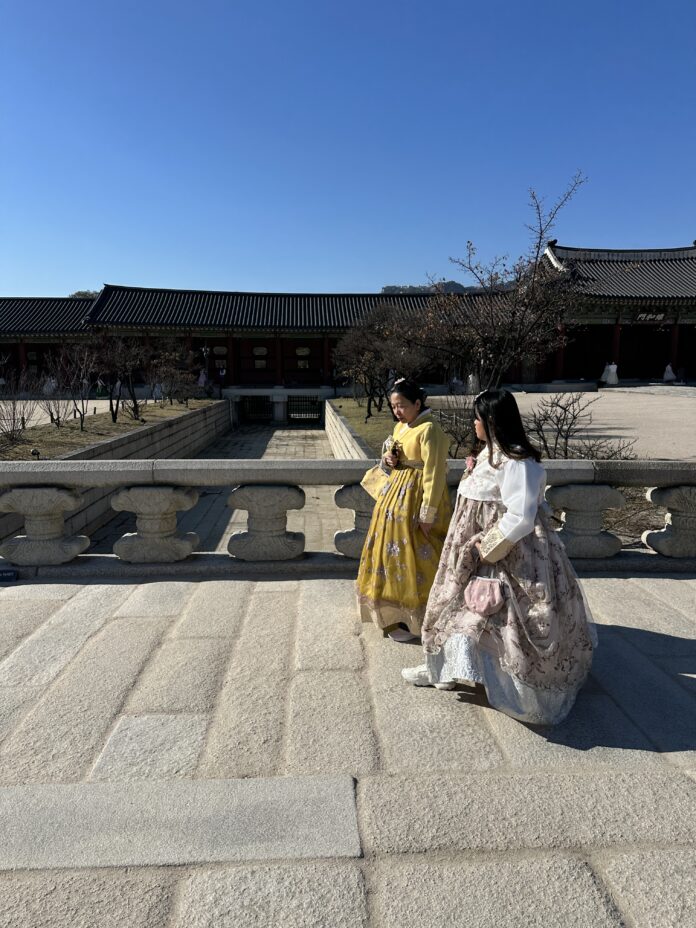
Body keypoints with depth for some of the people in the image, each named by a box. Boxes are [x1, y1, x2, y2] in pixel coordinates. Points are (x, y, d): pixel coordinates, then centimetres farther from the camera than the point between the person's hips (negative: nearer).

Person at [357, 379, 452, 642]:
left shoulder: (429, 430, -19)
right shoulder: (400, 426, 9)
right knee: (395, 548, 16)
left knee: (412, 557, -2)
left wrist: (428, 515, -21)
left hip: (416, 496, -9)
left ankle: (414, 620, 12)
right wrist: (390, 460, -2)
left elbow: (434, 474, -21)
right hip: (397, 490, 9)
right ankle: (398, 609, 33)